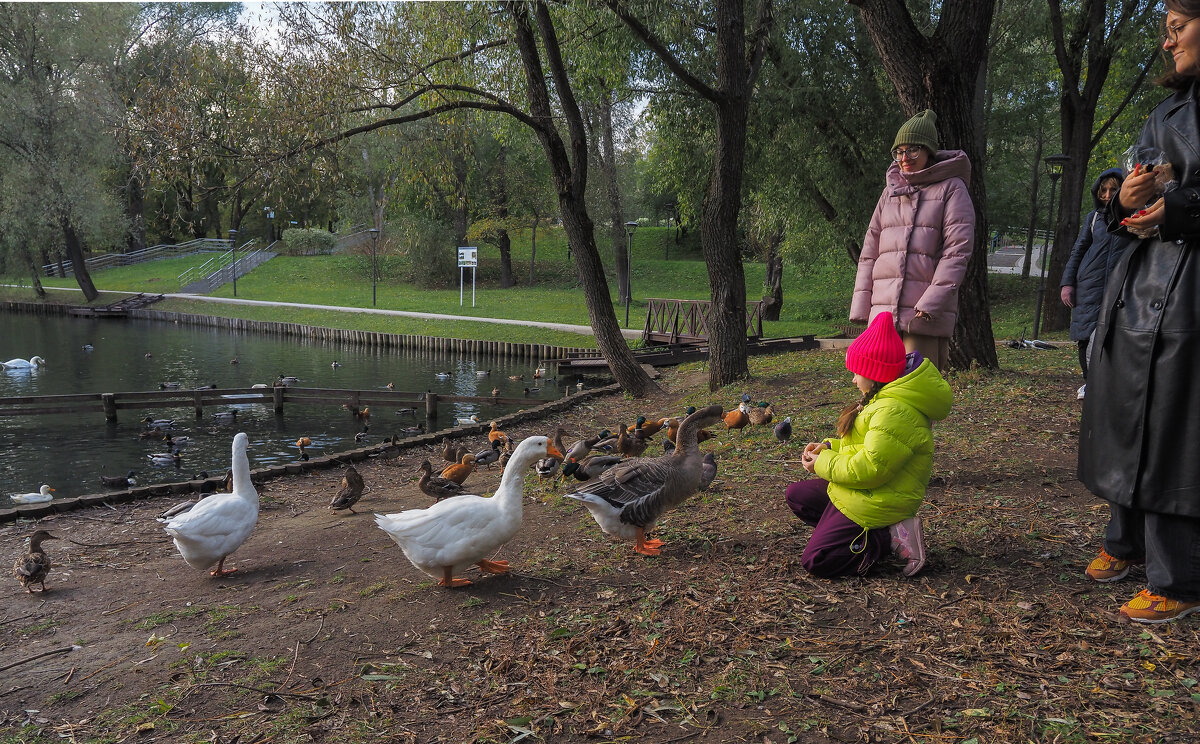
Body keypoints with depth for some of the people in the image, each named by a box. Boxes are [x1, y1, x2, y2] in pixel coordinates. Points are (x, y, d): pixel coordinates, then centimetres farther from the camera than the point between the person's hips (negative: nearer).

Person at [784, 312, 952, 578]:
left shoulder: (894, 413, -27)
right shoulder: (887, 399, 8)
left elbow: (869, 468, -28)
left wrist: (823, 464, -13)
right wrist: (829, 447, 3)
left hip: (875, 503, -11)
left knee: (815, 561, -12)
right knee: (795, 495, 17)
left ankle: (890, 538, -7)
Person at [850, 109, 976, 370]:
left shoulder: (951, 189, 3)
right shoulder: (890, 191, 19)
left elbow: (957, 250, -7)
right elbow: (870, 252, 16)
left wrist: (932, 301, -17)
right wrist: (861, 306, 7)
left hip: (926, 313, -5)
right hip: (883, 314, 6)